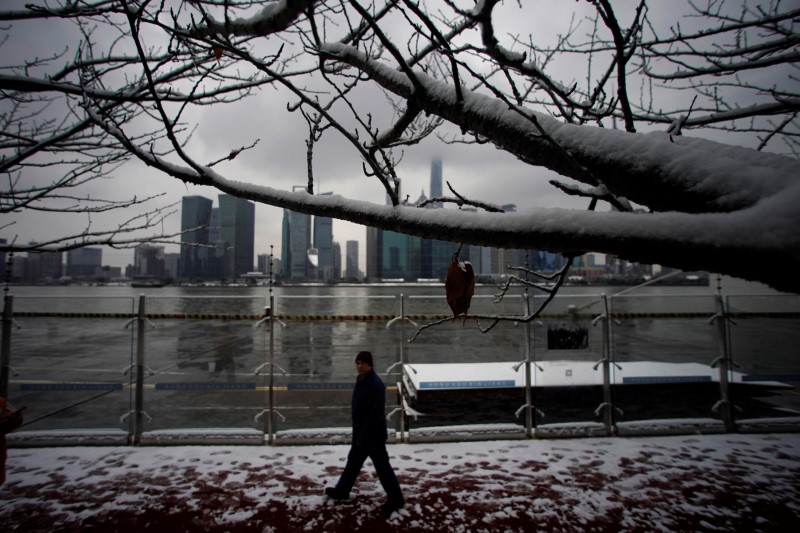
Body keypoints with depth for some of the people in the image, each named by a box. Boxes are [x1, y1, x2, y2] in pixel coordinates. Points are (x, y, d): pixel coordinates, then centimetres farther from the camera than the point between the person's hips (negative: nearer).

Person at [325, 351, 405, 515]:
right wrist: (358, 434, 18)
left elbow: (375, 414, -28)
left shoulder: (376, 385, -26)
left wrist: (363, 436, -24)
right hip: (360, 432, 9)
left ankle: (396, 499, 17)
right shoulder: (361, 381, 5)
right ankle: (341, 490, 41)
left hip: (373, 434, -9)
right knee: (353, 461, 23)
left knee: (382, 466, 3)